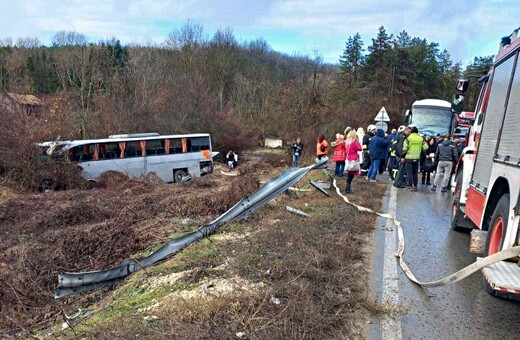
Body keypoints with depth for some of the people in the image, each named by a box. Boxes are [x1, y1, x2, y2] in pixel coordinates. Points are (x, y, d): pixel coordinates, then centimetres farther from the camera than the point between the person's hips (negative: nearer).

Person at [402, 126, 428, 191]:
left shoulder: (408, 138, -8)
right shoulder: (421, 138, 3)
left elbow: (405, 148, -13)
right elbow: (425, 147, 0)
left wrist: (404, 154, 4)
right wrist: (421, 152, 16)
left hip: (409, 158, -4)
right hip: (417, 158, 4)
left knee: (409, 172, 2)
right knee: (415, 172, 14)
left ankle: (410, 186, 0)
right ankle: (415, 186, 18)